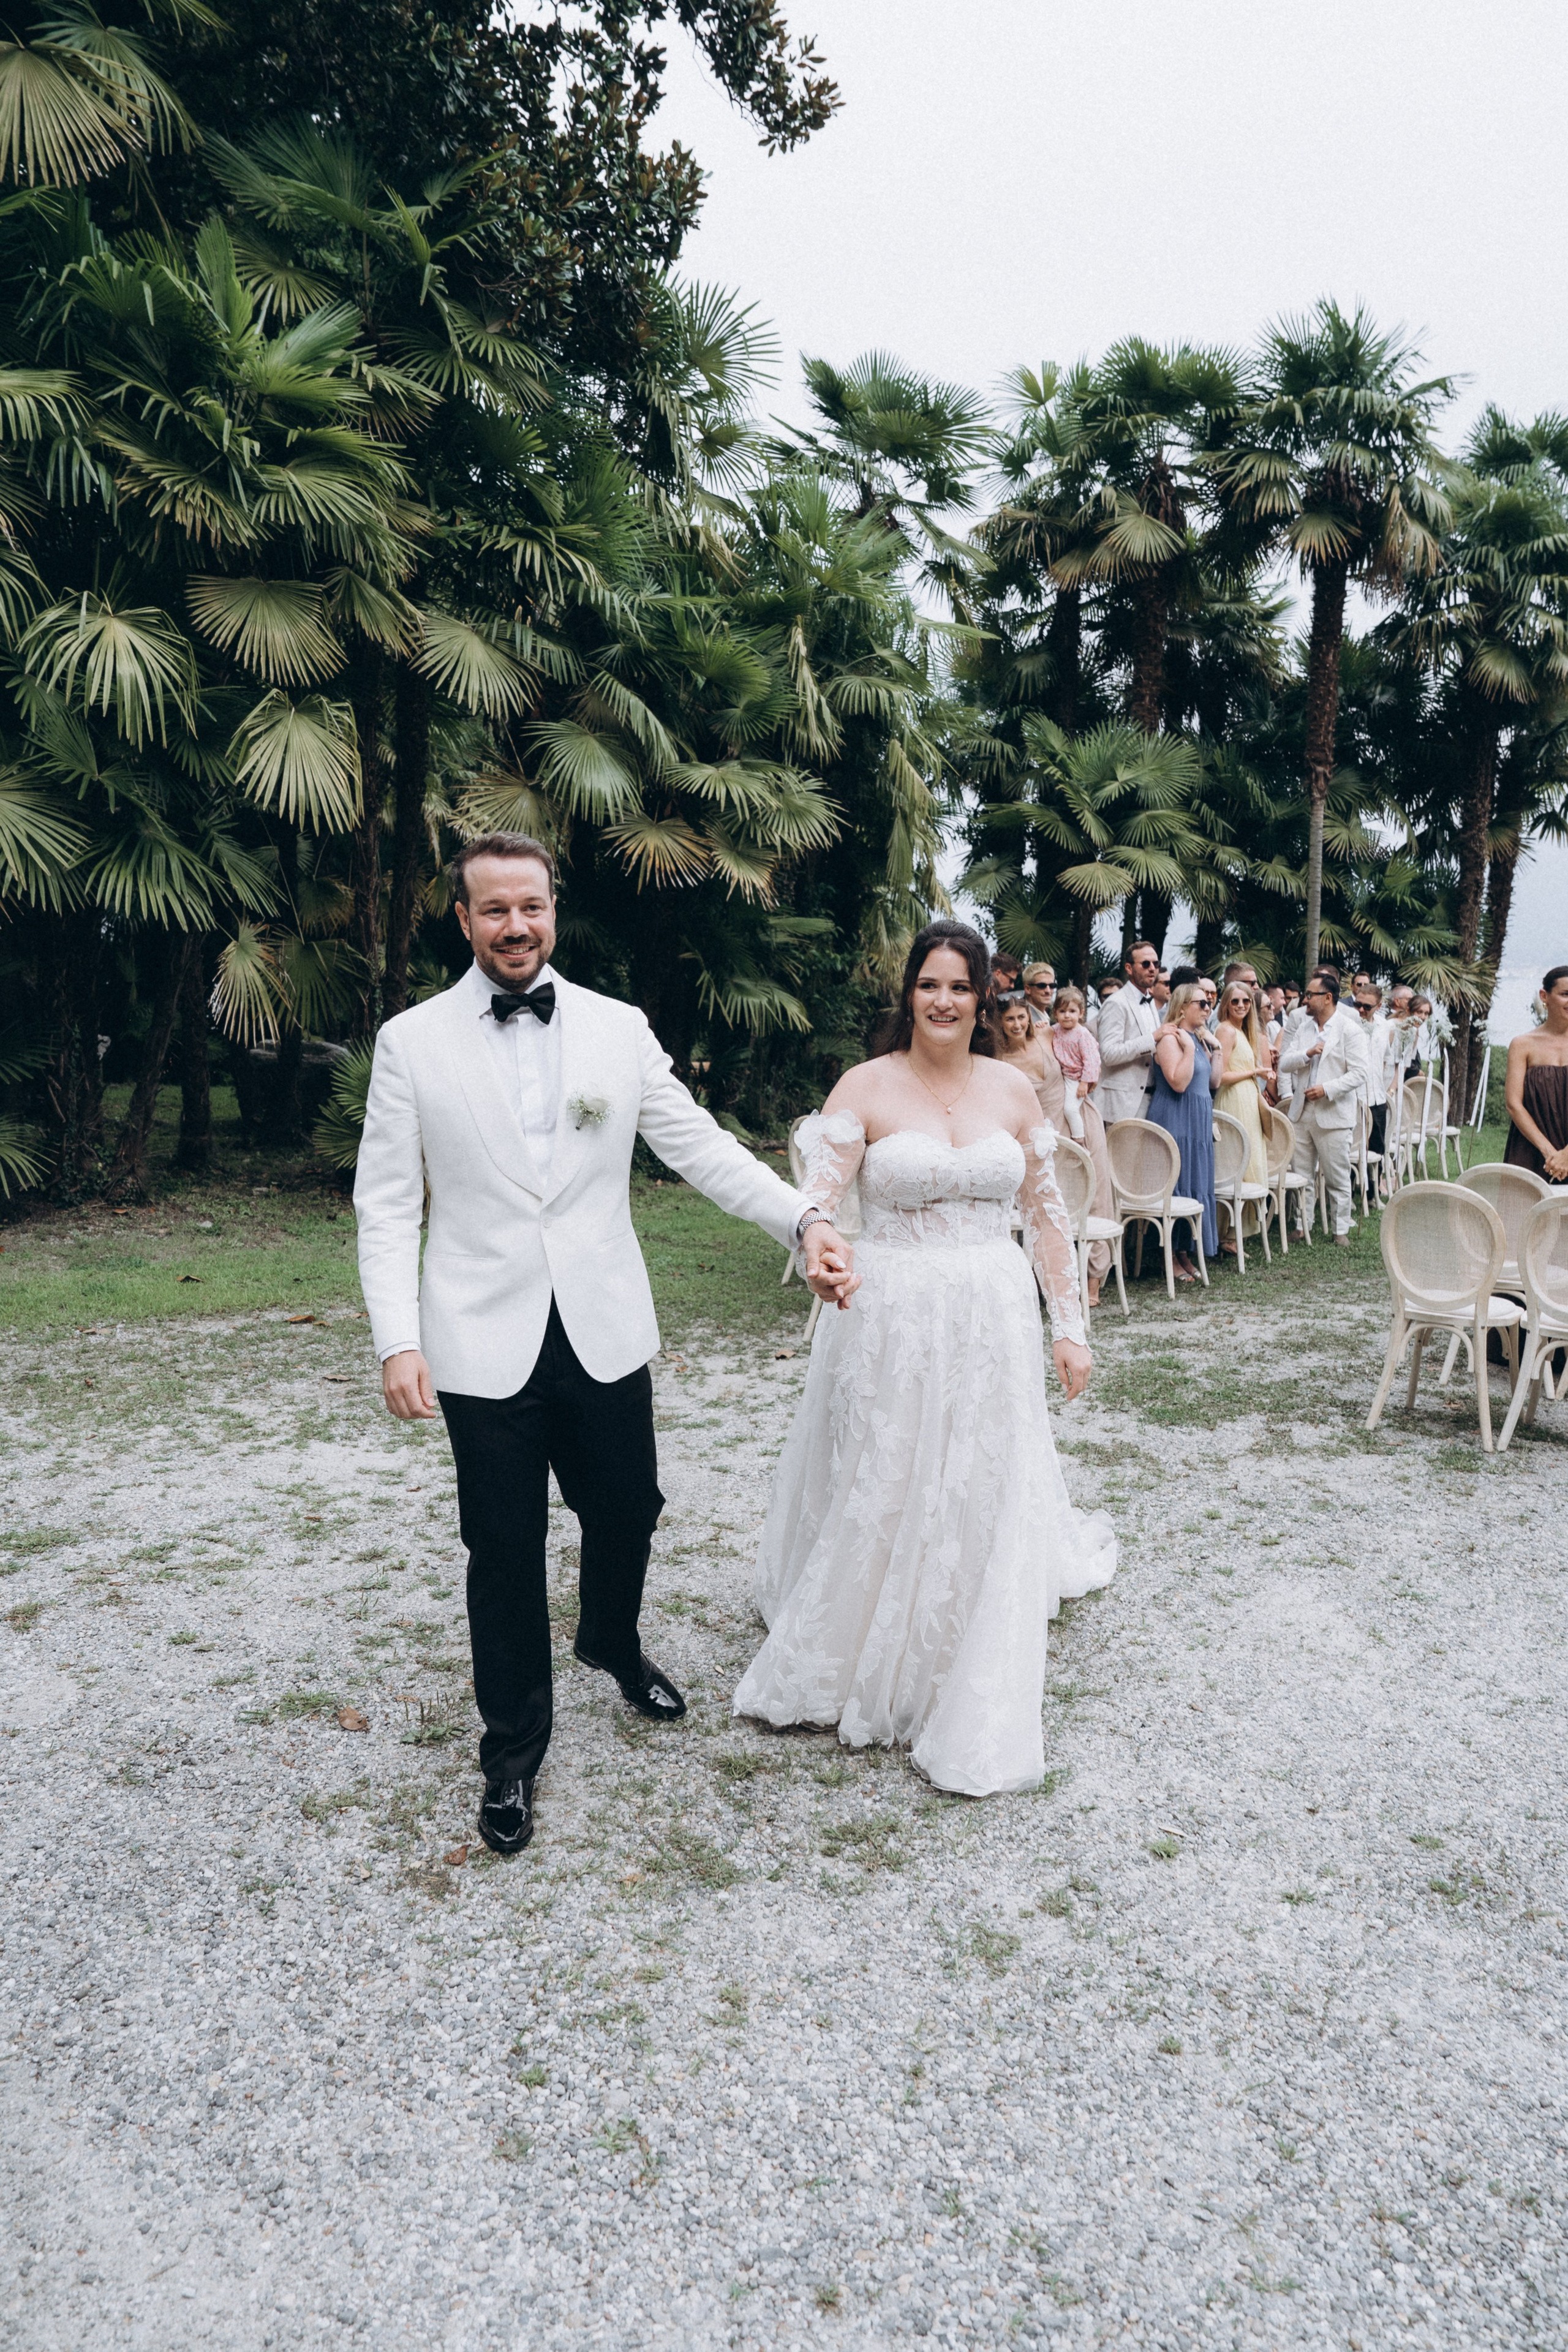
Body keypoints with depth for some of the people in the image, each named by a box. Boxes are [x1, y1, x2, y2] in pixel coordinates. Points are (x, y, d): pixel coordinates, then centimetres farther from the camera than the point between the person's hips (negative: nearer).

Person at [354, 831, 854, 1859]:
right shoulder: (411, 1041, -2)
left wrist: (804, 1217, -14)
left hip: (605, 1331, 2)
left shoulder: (620, 1028, 2)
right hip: (485, 1345, -2)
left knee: (627, 1510, 16)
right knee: (506, 1552, 8)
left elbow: (700, 1144, 0)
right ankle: (513, 1753, 29)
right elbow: (388, 1204, -2)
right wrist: (398, 1340, -12)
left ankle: (613, 1642, 50)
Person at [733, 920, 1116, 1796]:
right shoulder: (867, 1086, -5)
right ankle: (858, 1666, 34)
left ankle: (977, 1721, 21)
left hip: (992, 1322, 2)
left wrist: (1069, 1326, 6)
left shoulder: (1014, 1089, 4)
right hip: (889, 1322, -2)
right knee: (878, 1501, 8)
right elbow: (817, 1194, -16)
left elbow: (1047, 1214, 9)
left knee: (983, 1509, 6)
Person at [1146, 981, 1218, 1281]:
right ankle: (1171, 1257, 1)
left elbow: (1211, 1081, 20)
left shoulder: (1198, 1039, 15)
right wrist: (1189, 1048, -21)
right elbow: (1178, 1083, -24)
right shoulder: (1170, 1039, -13)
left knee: (1197, 1186, 10)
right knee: (1176, 1187, -6)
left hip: (1198, 1122, 10)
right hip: (1175, 1122, -9)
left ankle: (1186, 1251, 18)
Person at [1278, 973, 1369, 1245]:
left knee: (1337, 1179, 3)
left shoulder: (1349, 1029, -6)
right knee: (1300, 1176, 8)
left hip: (1333, 1115, -5)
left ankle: (1340, 1230, 14)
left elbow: (1359, 1074, -11)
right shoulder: (1304, 1028, 12)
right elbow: (1284, 1062, 5)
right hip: (1301, 1112, 5)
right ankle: (1301, 1225, 18)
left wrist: (1327, 1089, -20)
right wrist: (1307, 1054, -13)